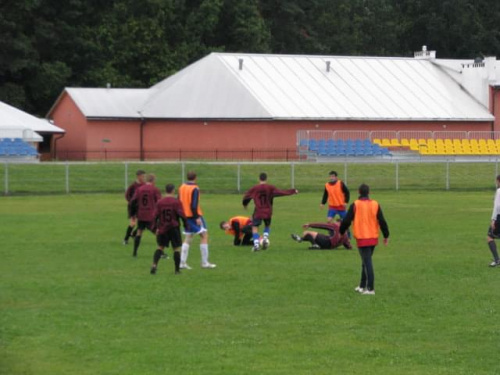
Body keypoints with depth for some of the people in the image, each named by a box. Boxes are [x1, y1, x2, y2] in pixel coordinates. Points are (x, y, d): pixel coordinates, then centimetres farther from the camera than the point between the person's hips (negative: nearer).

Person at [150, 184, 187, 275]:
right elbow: (182, 215, -12)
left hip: (162, 229, 3)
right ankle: (177, 270, 8)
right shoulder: (176, 202, -10)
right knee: (177, 248, 6)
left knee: (160, 247, 11)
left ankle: (154, 265, -8)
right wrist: (186, 225, 1)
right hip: (174, 228, -3)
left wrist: (157, 228, 11)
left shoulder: (160, 202, 0)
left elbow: (156, 216, 1)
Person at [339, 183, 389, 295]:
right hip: (373, 238, 4)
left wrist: (341, 232, 12)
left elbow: (347, 220, -5)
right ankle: (362, 286, 26)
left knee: (367, 262, -5)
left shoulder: (355, 205, -8)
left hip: (362, 239, -4)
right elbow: (382, 221, 1)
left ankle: (370, 288, -11)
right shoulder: (375, 205, 0)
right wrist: (386, 235, 10)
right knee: (366, 261, 18)